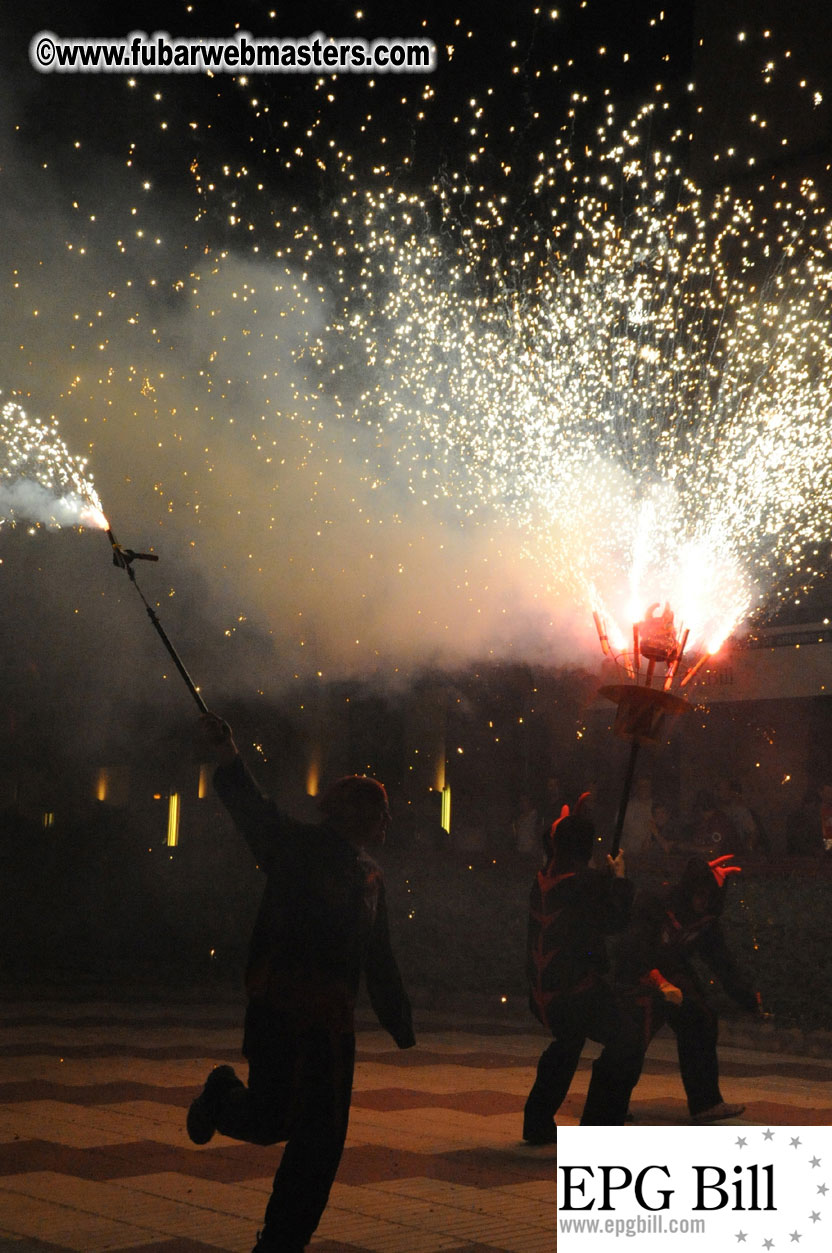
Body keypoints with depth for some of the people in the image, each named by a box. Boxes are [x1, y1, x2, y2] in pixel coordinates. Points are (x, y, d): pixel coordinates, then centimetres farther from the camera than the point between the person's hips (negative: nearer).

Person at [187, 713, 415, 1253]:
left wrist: (401, 1025, 24)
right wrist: (230, 761, -40)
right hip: (280, 1005, -6)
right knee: (271, 1121, -7)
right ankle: (223, 1094, 27)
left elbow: (380, 961, 24)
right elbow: (257, 814, -22)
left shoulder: (370, 877, 17)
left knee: (322, 1137, 6)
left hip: (332, 1017, 6)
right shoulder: (300, 845, -3)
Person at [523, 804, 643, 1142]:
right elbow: (616, 920, -8)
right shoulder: (585, 882, -16)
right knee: (626, 1040, -1)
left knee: (567, 1042, 29)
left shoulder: (542, 879, 7)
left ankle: (537, 1124, 33)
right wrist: (619, 878, 4)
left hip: (542, 987, 9)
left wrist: (607, 878, 21)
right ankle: (597, 1127, -5)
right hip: (576, 987, -9)